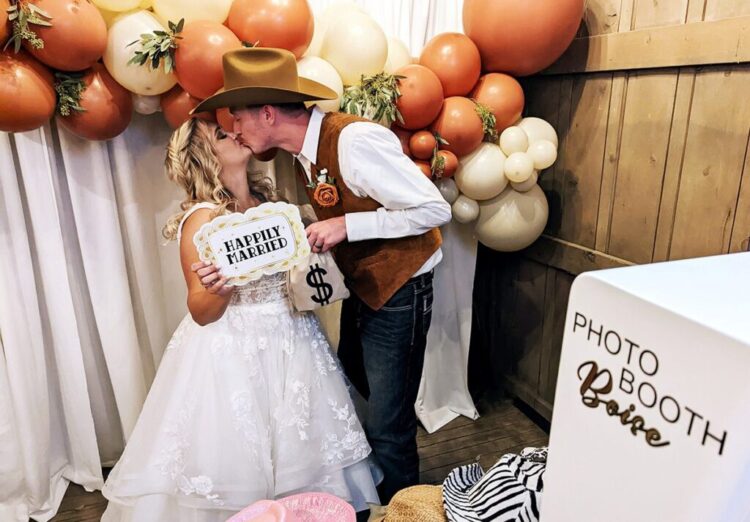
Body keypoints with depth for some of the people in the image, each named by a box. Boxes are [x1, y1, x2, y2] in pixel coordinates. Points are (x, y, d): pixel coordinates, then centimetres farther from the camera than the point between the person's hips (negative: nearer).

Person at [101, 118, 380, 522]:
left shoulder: (270, 201, 6)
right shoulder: (203, 219, -12)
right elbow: (201, 313, -13)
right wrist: (219, 288, -32)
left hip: (291, 344, 6)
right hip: (232, 356, -6)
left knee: (297, 449, 15)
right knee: (240, 464, 4)